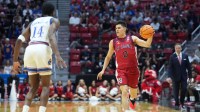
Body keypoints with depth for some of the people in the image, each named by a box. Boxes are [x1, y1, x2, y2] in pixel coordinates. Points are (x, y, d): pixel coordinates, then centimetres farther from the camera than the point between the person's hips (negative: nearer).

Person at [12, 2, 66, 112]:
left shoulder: (33, 22, 30)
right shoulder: (54, 20, 14)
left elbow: (19, 40, 19)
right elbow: (51, 36, -9)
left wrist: (15, 60, 25)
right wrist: (57, 55, -22)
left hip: (30, 50, 5)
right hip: (42, 50, -5)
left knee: (33, 87, 15)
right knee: (45, 86, 7)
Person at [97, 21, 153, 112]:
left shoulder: (132, 38, 0)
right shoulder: (113, 42, 4)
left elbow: (147, 44, -8)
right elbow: (108, 57, 13)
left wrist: (150, 36, -27)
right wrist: (103, 70, 6)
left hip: (133, 69, 1)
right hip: (121, 70, -1)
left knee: (133, 92, 14)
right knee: (124, 91, -18)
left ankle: (132, 99, 50)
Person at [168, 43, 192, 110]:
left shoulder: (185, 56, 4)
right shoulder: (172, 57, -2)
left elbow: (188, 66, 6)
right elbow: (170, 67, -5)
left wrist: (190, 75, 3)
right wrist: (170, 76, -14)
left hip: (184, 76, 2)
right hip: (175, 76, -2)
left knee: (184, 89, -5)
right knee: (176, 91, 3)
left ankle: (182, 103, 14)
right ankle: (177, 104, 15)